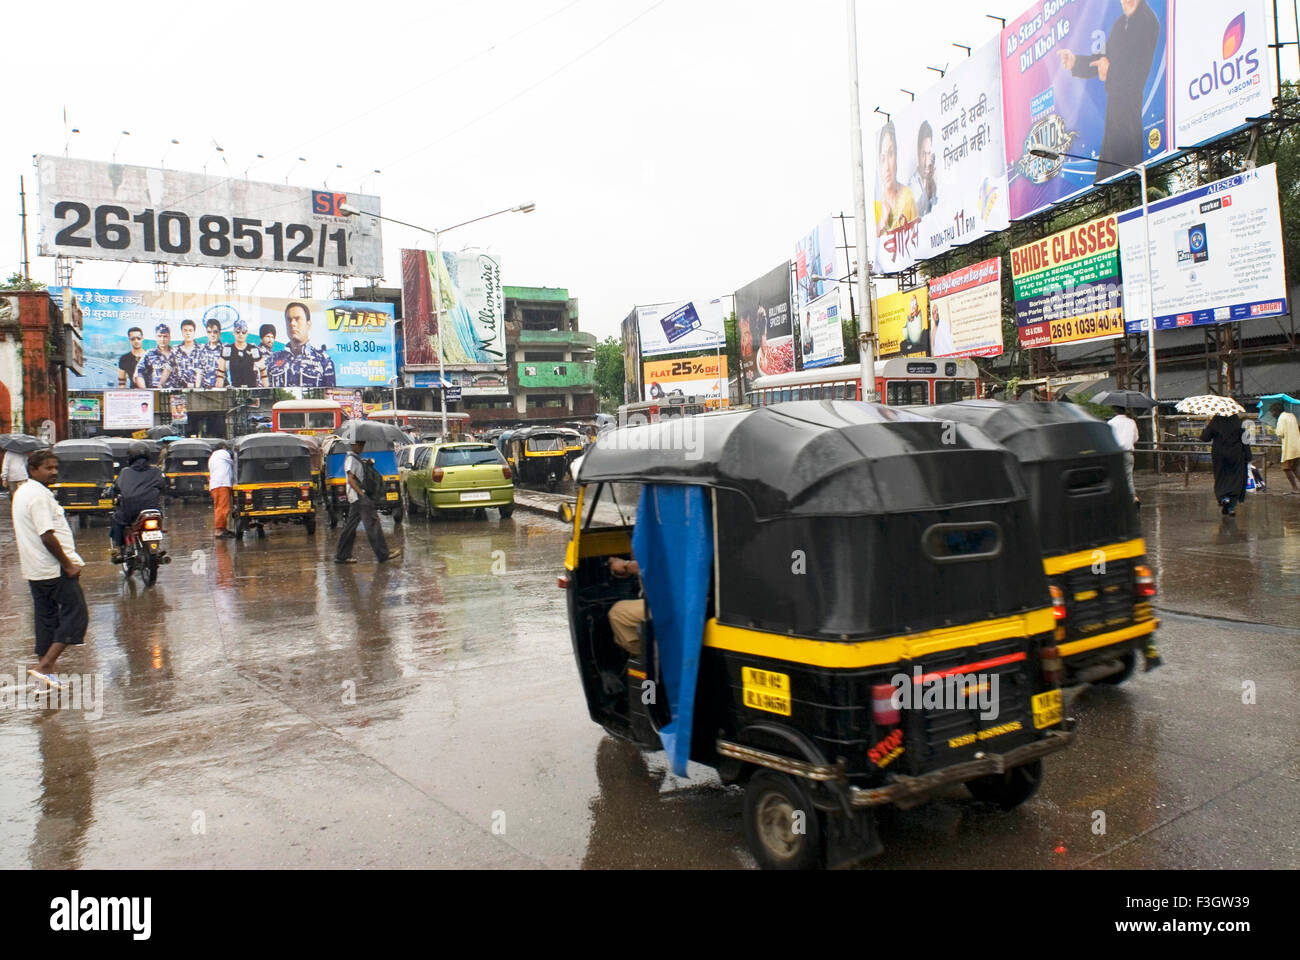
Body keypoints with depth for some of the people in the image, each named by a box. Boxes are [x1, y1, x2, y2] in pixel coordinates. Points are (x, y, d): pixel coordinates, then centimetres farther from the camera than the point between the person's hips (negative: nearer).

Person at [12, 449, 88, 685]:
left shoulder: (22, 493, 15)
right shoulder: (39, 496, -18)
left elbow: (20, 534, 22)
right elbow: (47, 536, -23)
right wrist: (68, 565, -16)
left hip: (34, 569, 10)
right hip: (55, 569, -10)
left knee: (46, 618, 15)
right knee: (75, 615, -5)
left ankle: (43, 668, 18)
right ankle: (45, 665, -10)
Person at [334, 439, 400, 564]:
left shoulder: (356, 458, 20)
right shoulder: (351, 459, -11)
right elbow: (350, 479, -20)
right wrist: (362, 494, -24)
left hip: (356, 498, 10)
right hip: (359, 498, -10)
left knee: (350, 527, 10)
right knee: (372, 524, -10)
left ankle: (342, 556, 14)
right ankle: (383, 554, -11)